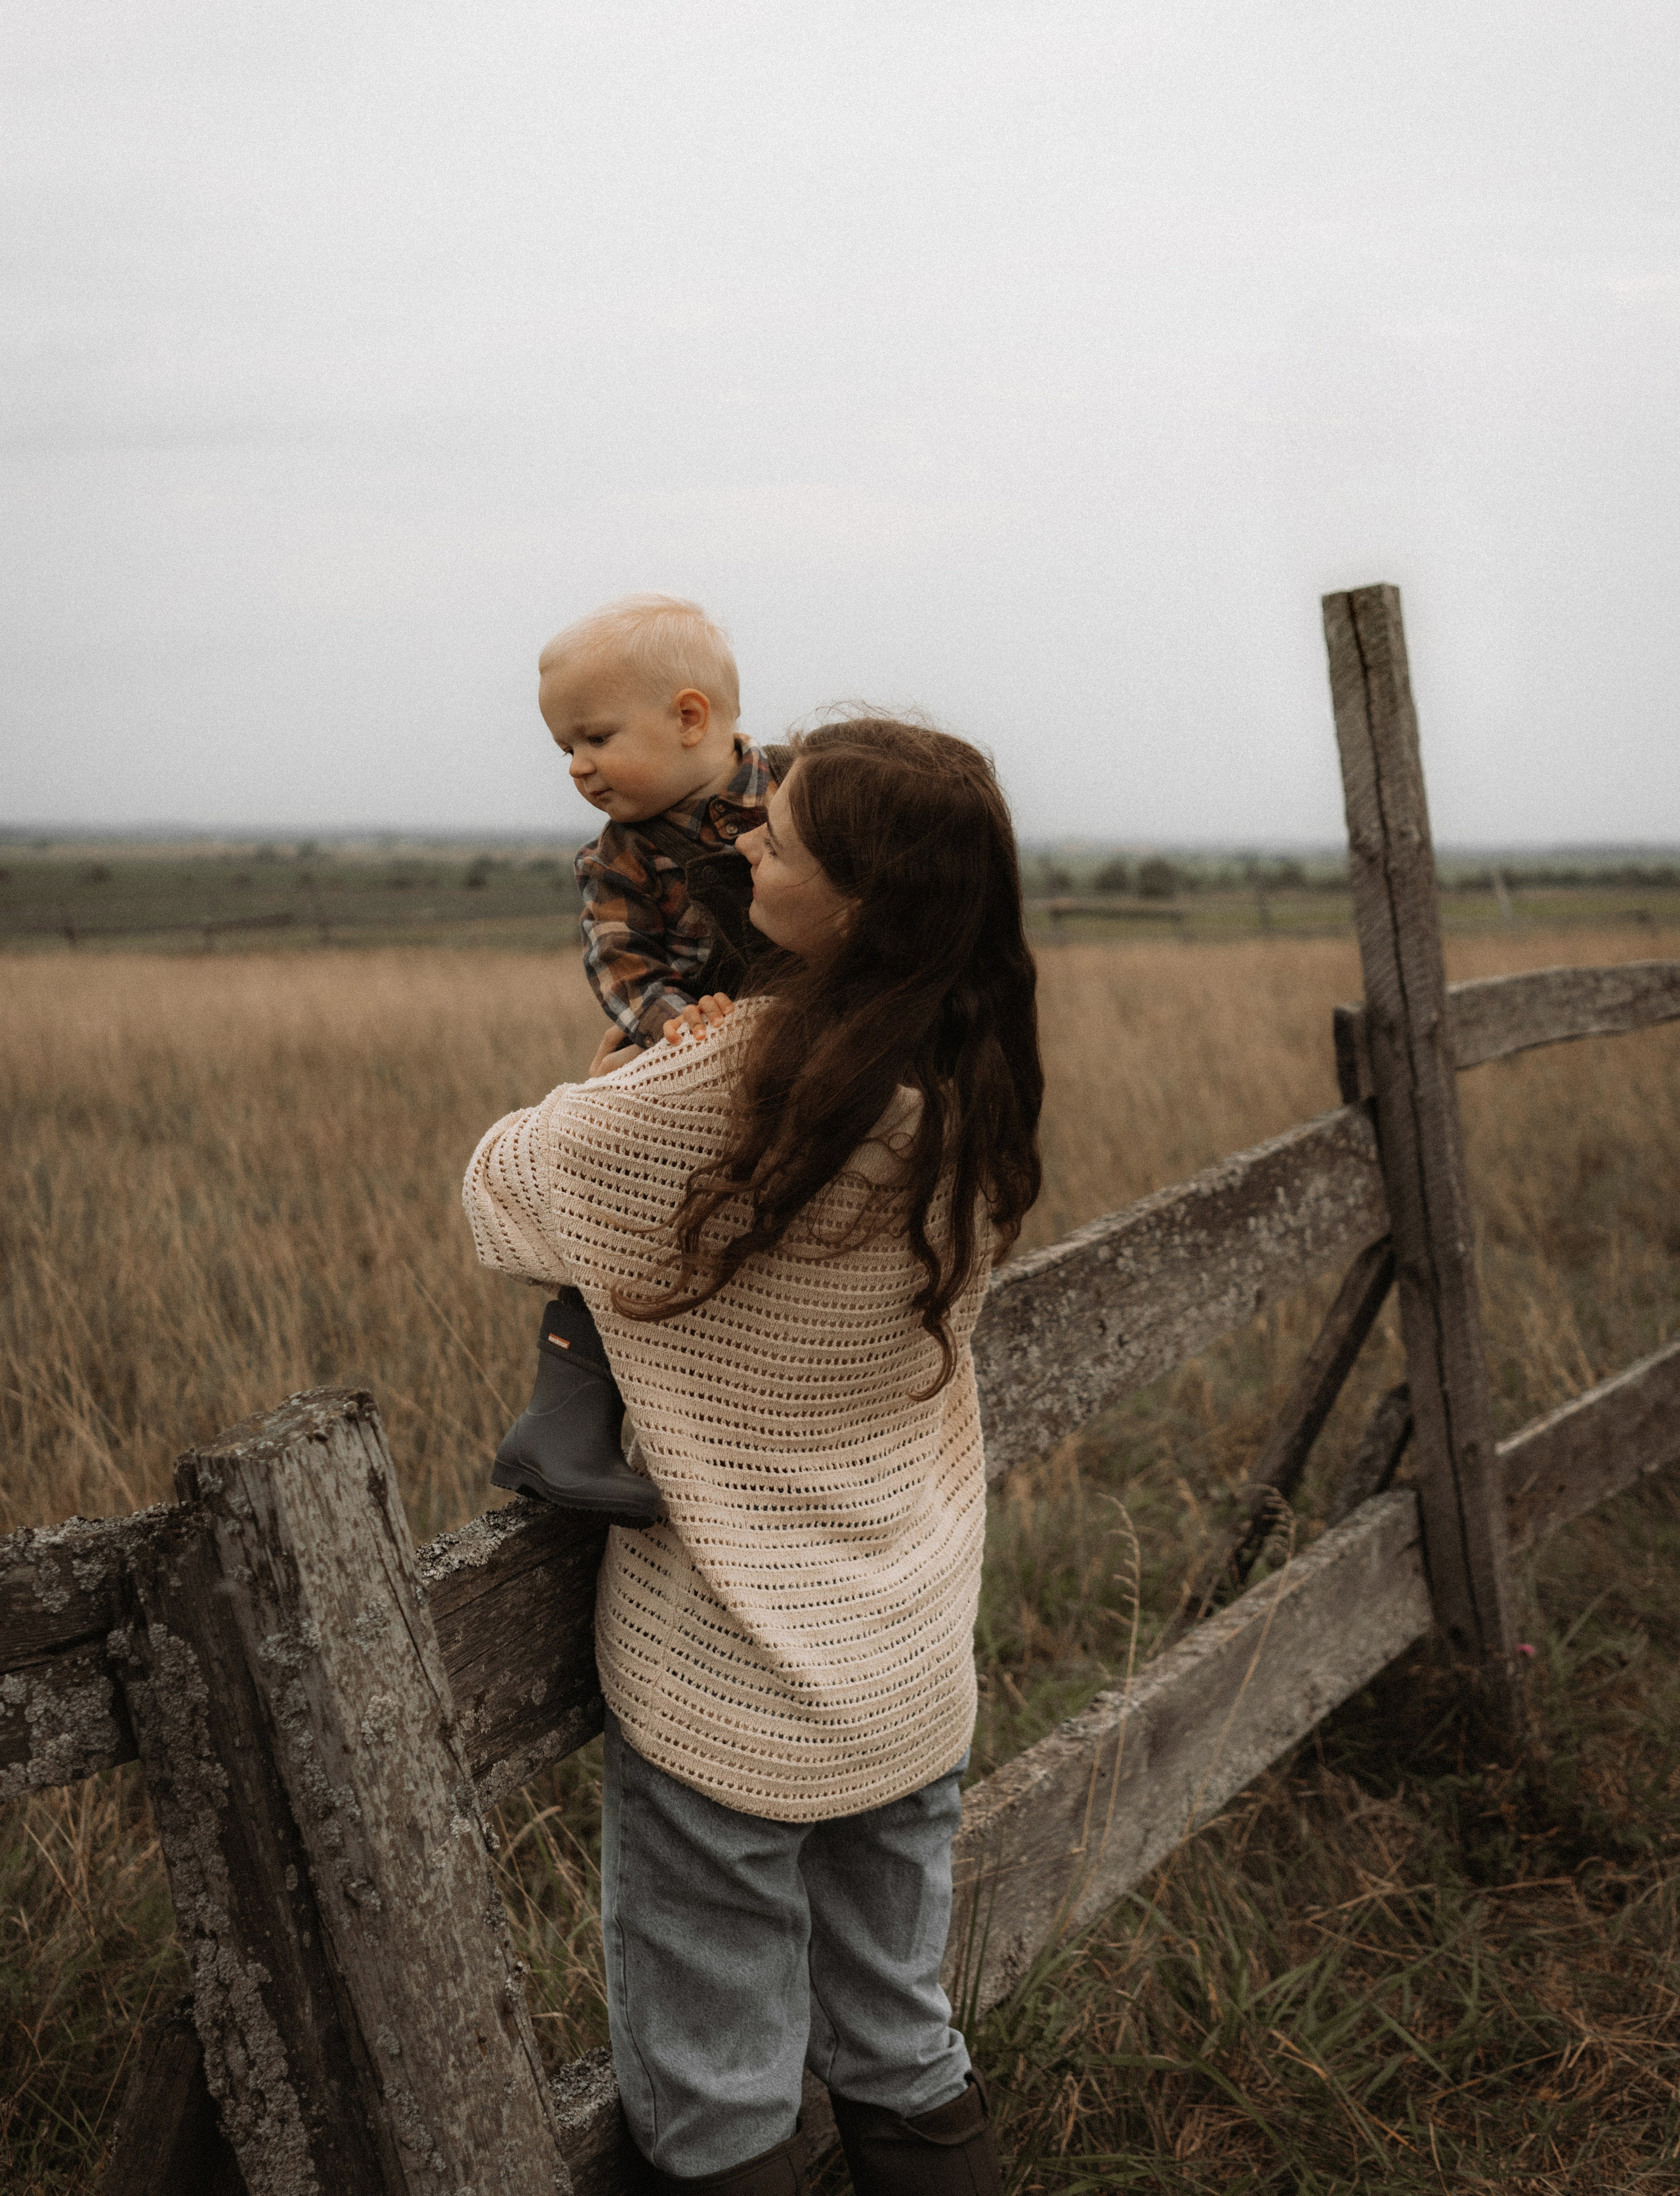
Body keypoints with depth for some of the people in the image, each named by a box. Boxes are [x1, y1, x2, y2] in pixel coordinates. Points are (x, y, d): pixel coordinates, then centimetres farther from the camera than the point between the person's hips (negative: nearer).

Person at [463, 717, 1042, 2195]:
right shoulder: (974, 1090, -6)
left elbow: (501, 1197, -8)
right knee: (902, 2055, 23)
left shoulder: (707, 1106, -25)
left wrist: (633, 1077, 7)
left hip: (728, 1703, -6)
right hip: (917, 1681, 6)